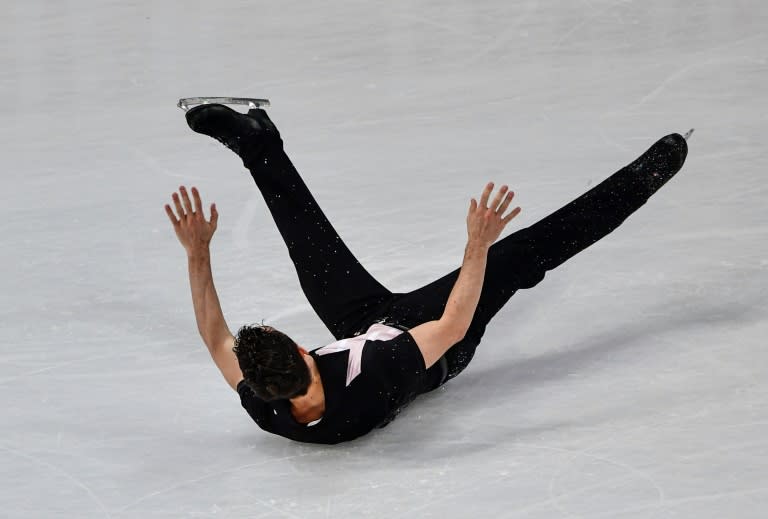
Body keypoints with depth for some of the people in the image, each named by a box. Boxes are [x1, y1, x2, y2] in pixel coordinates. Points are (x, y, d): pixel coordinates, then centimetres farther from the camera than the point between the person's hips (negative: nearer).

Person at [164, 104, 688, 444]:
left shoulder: (265, 411, -36)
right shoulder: (371, 393, -49)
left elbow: (214, 336, -18)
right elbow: (452, 327, -39)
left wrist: (197, 251, -22)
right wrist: (478, 246, -38)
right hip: (431, 339, -4)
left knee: (314, 247, 9)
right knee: (528, 251, 0)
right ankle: (644, 178, 15)